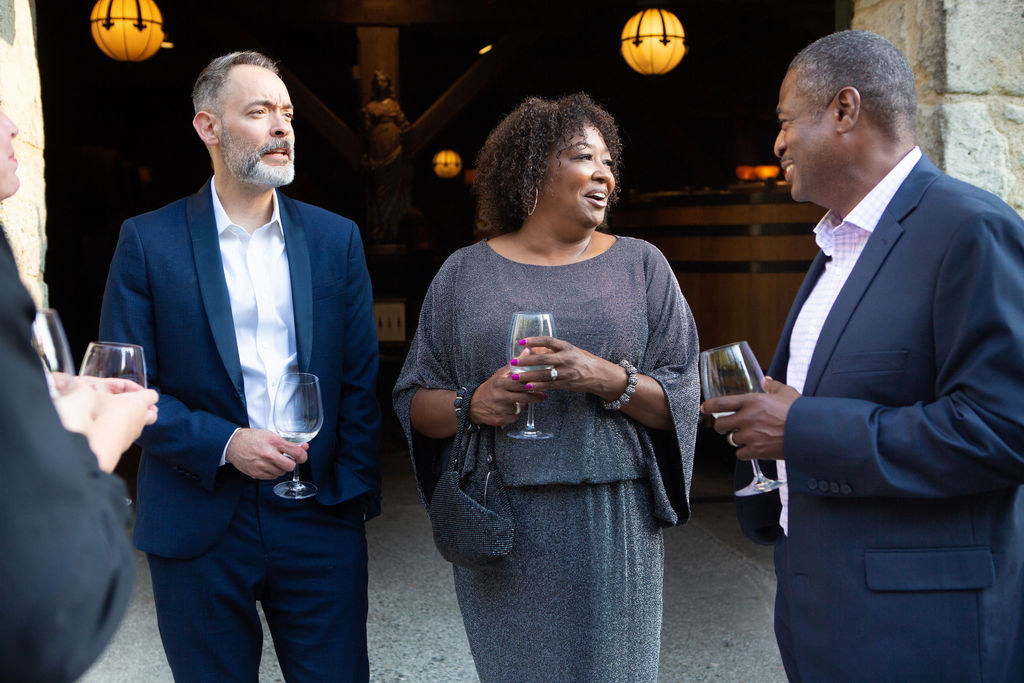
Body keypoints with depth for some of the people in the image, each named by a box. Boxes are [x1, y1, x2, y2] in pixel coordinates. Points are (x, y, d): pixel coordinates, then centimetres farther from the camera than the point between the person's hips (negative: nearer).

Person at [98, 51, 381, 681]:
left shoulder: (336, 238, 5)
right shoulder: (148, 241, -1)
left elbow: (361, 379, 5)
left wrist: (353, 488, -3)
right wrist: (225, 444, -15)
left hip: (320, 517, 2)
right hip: (199, 525, -1)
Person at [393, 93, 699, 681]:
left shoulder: (641, 265, 5)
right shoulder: (465, 273, 5)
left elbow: (681, 401, 1)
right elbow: (413, 401, 6)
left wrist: (608, 379, -17)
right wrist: (472, 404, -14)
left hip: (613, 521, 0)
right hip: (500, 525, 0)